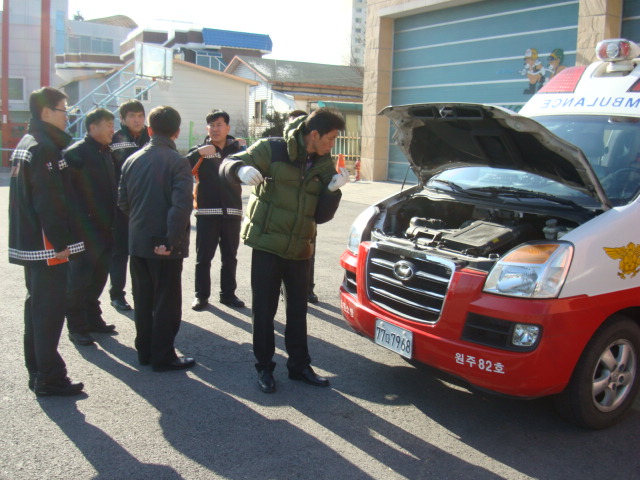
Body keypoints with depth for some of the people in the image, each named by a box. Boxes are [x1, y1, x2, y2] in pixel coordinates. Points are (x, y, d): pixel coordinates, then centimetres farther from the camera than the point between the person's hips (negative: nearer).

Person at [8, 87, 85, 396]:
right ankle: (49, 379, 3)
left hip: (29, 242, 10)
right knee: (50, 310, -4)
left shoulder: (25, 144, 15)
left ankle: (37, 371, 26)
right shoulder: (45, 147, -17)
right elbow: (50, 201, -22)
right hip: (47, 244, -10)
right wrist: (61, 241, -18)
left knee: (37, 305, 16)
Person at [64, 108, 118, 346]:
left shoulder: (106, 152, 13)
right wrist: (77, 224, -22)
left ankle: (93, 318, 30)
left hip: (104, 228, 8)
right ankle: (76, 327, 11)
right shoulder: (76, 153, -12)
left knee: (99, 275, 16)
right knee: (80, 278, 1)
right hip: (85, 229, -8)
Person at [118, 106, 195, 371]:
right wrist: (171, 240, -20)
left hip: (137, 241, 5)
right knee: (167, 302, 6)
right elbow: (181, 204, -23)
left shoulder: (132, 160, 3)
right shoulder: (177, 162, -13)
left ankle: (144, 351, 27)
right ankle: (162, 357, 13)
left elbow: (122, 202, 9)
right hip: (165, 245, -5)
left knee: (143, 299, 16)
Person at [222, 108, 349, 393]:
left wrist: (333, 190, -14)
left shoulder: (323, 165, 5)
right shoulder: (272, 150, -10)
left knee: (298, 310, 13)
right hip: (266, 244, -5)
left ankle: (299, 365, 28)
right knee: (264, 310, 4)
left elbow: (321, 216, 4)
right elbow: (228, 165, -11)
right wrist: (242, 169, -34)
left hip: (299, 250, 5)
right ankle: (264, 368, 19)